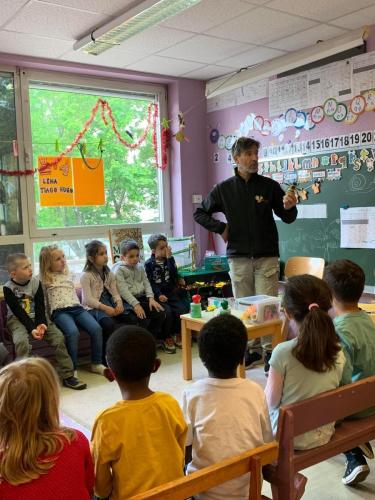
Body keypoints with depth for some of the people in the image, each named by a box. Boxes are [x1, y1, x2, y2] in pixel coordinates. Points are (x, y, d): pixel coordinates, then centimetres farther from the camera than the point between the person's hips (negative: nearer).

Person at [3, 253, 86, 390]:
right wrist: (32, 329, -25)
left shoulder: (35, 282, -3)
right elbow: (18, 312, -16)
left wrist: (41, 324, -21)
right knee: (21, 341, -34)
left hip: (36, 317, 3)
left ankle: (67, 375, -8)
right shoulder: (8, 288, -12)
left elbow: (40, 306, -4)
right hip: (17, 319, -3)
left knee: (58, 336, -15)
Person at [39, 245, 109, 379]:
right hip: (59, 311, -5)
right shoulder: (44, 279, 7)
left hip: (76, 307, 5)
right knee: (73, 332, -35)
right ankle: (72, 369, -21)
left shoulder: (67, 273, 23)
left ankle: (96, 364, -5)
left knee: (96, 328, -21)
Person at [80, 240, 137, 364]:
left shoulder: (109, 274, 18)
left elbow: (115, 293, 12)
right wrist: (105, 308, -22)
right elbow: (88, 299, -11)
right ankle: (105, 358, -20)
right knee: (109, 324, -36)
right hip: (93, 308, -6)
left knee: (132, 319, -20)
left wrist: (119, 303, -11)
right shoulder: (86, 275, -2)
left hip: (110, 305, 6)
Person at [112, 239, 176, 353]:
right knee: (143, 319, -29)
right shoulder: (119, 269, -6)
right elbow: (123, 290, -15)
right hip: (128, 301, -6)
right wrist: (136, 304, -25)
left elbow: (146, 283, 10)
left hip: (142, 298, 7)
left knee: (161, 313, -13)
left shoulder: (140, 268, 15)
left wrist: (151, 298, -9)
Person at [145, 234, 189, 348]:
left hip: (171, 293, 4)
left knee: (182, 309, -20)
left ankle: (178, 336, -1)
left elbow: (175, 276, -6)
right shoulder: (149, 264, -1)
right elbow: (150, 282, -6)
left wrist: (169, 258, -9)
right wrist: (159, 295, -19)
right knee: (167, 312, -27)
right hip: (157, 295, -3)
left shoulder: (170, 259, 9)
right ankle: (168, 338, -8)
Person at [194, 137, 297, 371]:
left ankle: (270, 351, 10)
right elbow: (200, 213, 12)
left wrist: (289, 208, -18)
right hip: (238, 257, 2)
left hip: (267, 256, -1)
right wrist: (220, 228, -1)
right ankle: (254, 350, 24)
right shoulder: (224, 189, 3)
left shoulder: (270, 186, 0)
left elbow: (288, 219, 4)